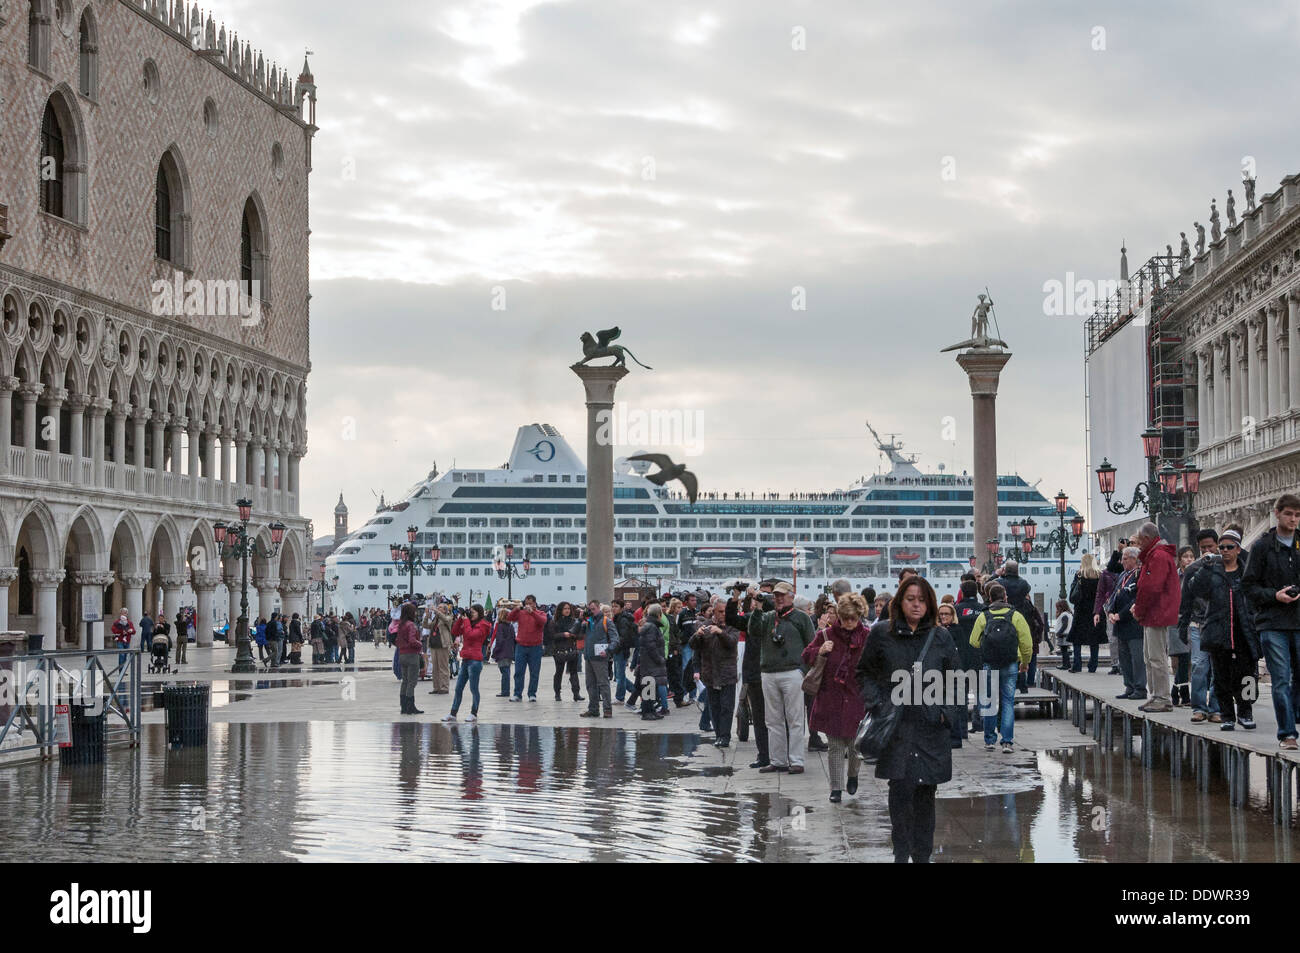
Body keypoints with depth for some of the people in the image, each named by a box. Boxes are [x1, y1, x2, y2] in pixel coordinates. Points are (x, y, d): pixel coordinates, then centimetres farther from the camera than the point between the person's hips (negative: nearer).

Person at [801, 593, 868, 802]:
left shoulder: (868, 637, 0)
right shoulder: (826, 635, 2)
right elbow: (807, 657, 9)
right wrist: (820, 651, -11)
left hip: (857, 699, 0)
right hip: (831, 699, 1)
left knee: (855, 745, 5)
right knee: (835, 746, 3)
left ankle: (853, 775, 35)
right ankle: (836, 788, 11)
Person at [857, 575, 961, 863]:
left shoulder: (941, 638, 8)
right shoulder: (881, 634, 4)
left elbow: (955, 680, 14)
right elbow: (864, 672, 13)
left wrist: (947, 713, 1)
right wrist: (875, 703, -1)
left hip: (931, 728, 2)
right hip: (896, 725, -2)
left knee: (926, 792, 6)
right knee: (901, 788, -12)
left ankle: (922, 855, 17)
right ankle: (901, 854, -1)